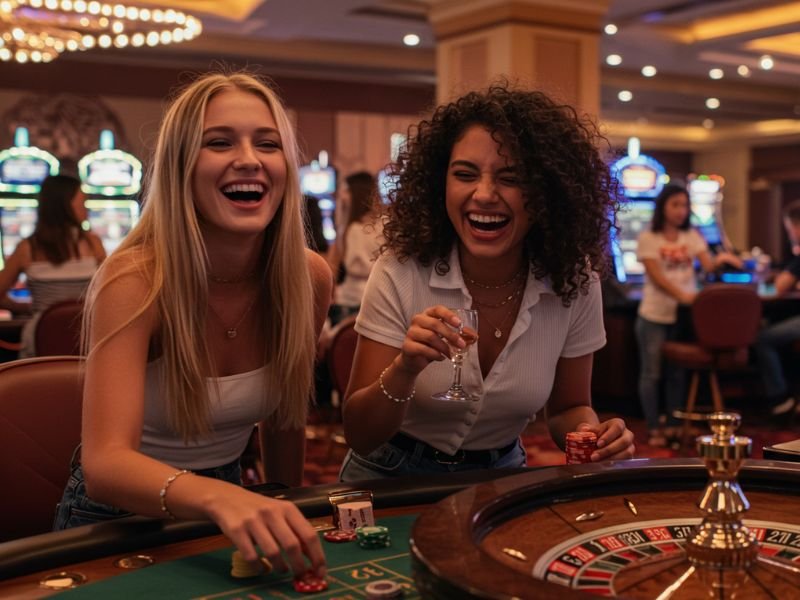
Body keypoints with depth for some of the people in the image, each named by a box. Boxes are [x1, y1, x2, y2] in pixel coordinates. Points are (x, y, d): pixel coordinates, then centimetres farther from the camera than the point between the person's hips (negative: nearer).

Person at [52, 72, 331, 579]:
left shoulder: (308, 278, -9)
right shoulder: (134, 281, -21)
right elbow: (104, 463, -31)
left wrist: (284, 519, 13)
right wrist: (218, 498, -48)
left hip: (227, 510, 3)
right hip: (120, 518, -3)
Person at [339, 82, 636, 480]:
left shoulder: (574, 282, -11)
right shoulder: (400, 274, -17)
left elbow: (568, 408, 4)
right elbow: (358, 436, -14)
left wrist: (593, 435, -17)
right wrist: (404, 371, -32)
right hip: (393, 477, -2)